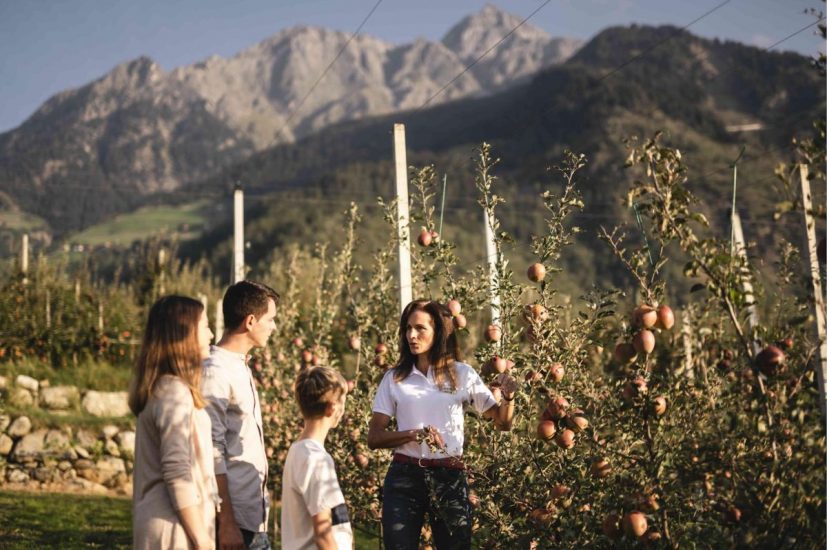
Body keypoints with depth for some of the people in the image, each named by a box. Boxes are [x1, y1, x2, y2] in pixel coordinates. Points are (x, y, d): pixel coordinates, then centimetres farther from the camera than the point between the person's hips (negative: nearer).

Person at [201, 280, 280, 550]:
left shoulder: (240, 367, 13)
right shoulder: (215, 372, -15)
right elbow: (213, 454, -19)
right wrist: (226, 522, -20)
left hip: (254, 515, 9)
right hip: (236, 518, -9)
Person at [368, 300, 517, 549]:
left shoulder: (462, 374, 3)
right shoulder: (394, 378, 3)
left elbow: (503, 423, 3)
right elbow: (374, 437, -1)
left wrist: (508, 397, -18)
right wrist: (416, 434, -17)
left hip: (450, 477, 0)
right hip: (404, 477, 0)